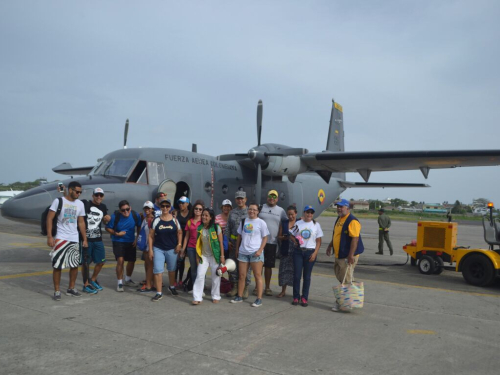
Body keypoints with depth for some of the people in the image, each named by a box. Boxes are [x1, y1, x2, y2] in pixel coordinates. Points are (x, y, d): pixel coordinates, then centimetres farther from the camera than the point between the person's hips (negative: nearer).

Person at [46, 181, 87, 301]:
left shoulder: (80, 204, 6)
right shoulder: (58, 201, -7)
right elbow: (49, 219, -8)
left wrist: (85, 239, 8)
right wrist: (49, 237, -16)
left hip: (74, 239, 5)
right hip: (60, 238, -5)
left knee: (75, 265, 9)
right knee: (57, 265, 0)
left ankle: (71, 289, 23)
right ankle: (57, 291, 10)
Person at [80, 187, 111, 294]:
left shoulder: (103, 207, 11)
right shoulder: (84, 204, -6)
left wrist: (107, 219, 2)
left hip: (98, 238, 6)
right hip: (85, 238, -6)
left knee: (101, 261, 11)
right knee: (85, 262, 3)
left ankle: (93, 280, 32)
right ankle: (86, 284, 16)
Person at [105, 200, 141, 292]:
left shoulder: (135, 215, -12)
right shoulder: (115, 216, -19)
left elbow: (139, 227, 5)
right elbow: (108, 228, -8)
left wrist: (137, 238, 0)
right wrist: (116, 234, -22)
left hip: (131, 242, 4)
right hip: (118, 241, -4)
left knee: (132, 261, 12)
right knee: (120, 260, -19)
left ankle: (128, 279, 37)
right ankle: (119, 283, -4)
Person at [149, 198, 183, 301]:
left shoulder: (174, 220, -3)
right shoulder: (156, 220, -5)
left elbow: (179, 233, 5)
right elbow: (151, 236, -2)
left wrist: (179, 244, -8)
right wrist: (150, 250, -5)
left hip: (172, 249, 1)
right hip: (158, 249, -1)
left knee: (172, 269, 17)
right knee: (157, 271, -5)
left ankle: (172, 287, 40)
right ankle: (159, 293, 4)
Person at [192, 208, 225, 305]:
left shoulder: (216, 227, -9)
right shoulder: (199, 228, 1)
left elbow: (221, 243, -6)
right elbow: (198, 243, 8)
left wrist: (222, 256, -8)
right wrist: (198, 255, 6)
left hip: (215, 256, -3)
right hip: (203, 256, 3)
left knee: (216, 277, 6)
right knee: (200, 276, -5)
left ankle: (216, 296, 21)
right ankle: (197, 297, 1)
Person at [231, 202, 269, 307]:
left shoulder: (261, 223, -2)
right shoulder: (243, 221, 11)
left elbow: (265, 238, -3)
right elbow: (239, 236, 17)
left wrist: (260, 250, -13)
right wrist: (237, 249, 14)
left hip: (255, 253, -4)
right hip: (243, 252, 4)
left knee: (257, 276, 0)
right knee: (242, 275, 10)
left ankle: (259, 299, 5)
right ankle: (239, 296, 21)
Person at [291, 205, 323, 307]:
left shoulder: (316, 225, 4)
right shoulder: (298, 223, 5)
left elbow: (318, 241, 4)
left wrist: (315, 253, -6)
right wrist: (295, 240, -10)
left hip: (310, 252, 0)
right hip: (298, 251, 0)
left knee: (307, 276, 4)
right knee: (297, 275, -1)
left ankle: (304, 298, 14)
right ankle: (296, 297, 10)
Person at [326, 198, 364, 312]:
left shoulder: (352, 221, -17)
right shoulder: (339, 219, 13)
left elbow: (355, 239, -23)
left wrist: (351, 255, -27)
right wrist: (330, 246, 24)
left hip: (348, 256, -10)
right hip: (339, 255, 10)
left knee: (346, 280, -3)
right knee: (340, 277, 16)